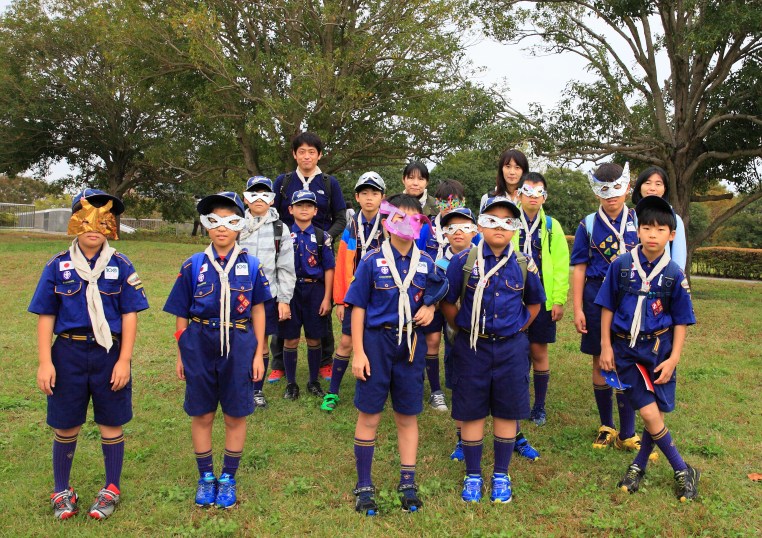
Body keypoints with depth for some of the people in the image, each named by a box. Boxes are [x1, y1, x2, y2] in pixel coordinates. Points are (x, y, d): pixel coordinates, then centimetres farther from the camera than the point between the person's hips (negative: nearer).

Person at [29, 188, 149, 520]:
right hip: (68, 353, 1)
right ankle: (61, 490, 33)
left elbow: (130, 315, -4)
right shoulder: (57, 266, 0)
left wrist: (124, 360, -9)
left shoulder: (121, 266, -3)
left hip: (109, 353, -1)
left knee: (111, 423, 10)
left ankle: (112, 489, 28)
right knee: (65, 426, 13)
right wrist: (45, 362, -4)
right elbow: (46, 316, 1)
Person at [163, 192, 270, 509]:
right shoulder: (193, 265, -1)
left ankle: (228, 478, 27)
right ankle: (205, 477, 30)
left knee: (236, 416, 9)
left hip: (238, 346, 0)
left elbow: (258, 311, 4)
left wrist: (259, 354, 3)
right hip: (199, 345, 1)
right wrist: (180, 355, 5)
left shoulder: (251, 265, -1)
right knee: (201, 415, 11)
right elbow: (181, 315, 4)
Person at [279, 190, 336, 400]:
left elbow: (328, 268, 2)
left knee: (314, 339, 8)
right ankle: (291, 383, 18)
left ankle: (314, 382, 22)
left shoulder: (322, 237, 2)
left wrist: (326, 298, -3)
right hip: (290, 290, 0)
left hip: (315, 291, 0)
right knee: (290, 339, 5)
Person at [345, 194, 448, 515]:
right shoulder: (372, 261, -5)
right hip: (376, 342, -2)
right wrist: (358, 352, -10)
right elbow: (358, 308, -5)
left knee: (407, 416, 12)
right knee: (369, 416, 6)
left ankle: (408, 483, 25)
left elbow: (432, 300, 17)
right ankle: (364, 486, 21)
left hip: (410, 344, 3)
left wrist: (429, 309, -7)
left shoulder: (426, 263, 4)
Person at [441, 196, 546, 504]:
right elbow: (448, 303, 1)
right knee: (471, 412, 7)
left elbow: (534, 303, 15)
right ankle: (473, 475, 24)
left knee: (507, 412, 10)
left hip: (511, 348, 2)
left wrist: (517, 329, 7)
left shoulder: (524, 265, -1)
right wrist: (463, 331, 2)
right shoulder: (464, 261, -7)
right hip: (472, 348, -1)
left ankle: (501, 475, 27)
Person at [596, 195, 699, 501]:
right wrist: (606, 346, 0)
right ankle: (682, 471, 14)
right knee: (649, 413, -6)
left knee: (657, 414, 7)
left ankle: (639, 465, 30)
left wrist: (673, 358, -5)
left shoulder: (674, 274, -3)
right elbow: (607, 307, 2)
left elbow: (681, 321, 2)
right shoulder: (621, 265, -4)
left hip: (659, 348, 1)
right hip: (626, 348, -1)